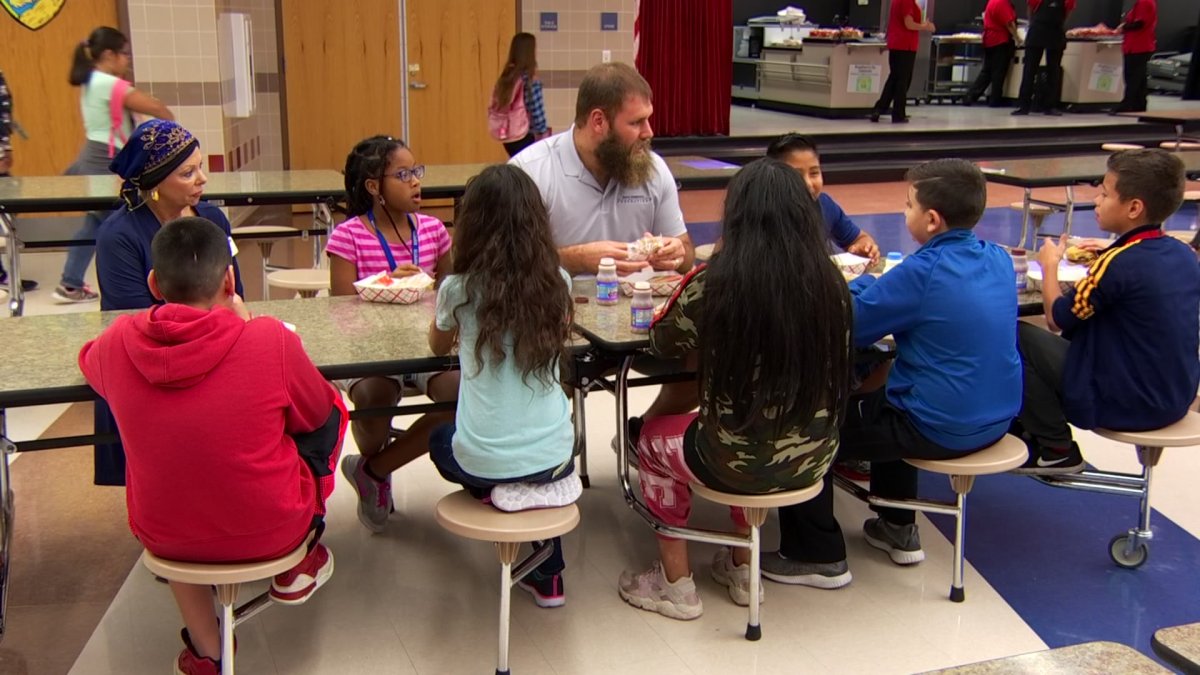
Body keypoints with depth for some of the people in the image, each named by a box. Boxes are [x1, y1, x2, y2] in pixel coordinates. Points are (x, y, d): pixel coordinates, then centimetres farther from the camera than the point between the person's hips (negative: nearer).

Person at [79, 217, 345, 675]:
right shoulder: (271, 338, -21)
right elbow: (317, 413, -1)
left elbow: (88, 361, 14)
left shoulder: (117, 343, -12)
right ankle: (297, 566, 27)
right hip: (271, 531, -2)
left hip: (165, 539, 2)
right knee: (335, 411, 18)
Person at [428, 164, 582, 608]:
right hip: (552, 456, 1)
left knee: (440, 439, 33)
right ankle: (547, 576, 29)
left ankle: (501, 493, 10)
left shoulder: (459, 289, -9)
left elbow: (438, 346, 12)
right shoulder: (556, 283, -4)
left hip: (483, 462, 0)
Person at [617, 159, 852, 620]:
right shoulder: (830, 283, -7)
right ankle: (742, 569, 42)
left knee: (654, 436, 26)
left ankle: (675, 586, 30)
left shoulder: (714, 284, -18)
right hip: (814, 459, 5)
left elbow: (663, 342, 1)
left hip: (742, 464, -4)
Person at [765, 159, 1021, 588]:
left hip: (942, 429, -8)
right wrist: (874, 285, 10)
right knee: (882, 399, 35)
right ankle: (898, 530, 41)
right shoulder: (999, 260, 2)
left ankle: (819, 556, 12)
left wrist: (859, 283, 4)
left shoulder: (923, 271, -22)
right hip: (996, 419, 9)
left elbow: (847, 325, -15)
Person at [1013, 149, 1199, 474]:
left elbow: (1056, 318, -12)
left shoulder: (1119, 263, -23)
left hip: (1126, 406, -8)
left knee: (1016, 338, -2)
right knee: (1073, 334, 23)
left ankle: (1057, 450, 9)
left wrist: (1049, 265, 2)